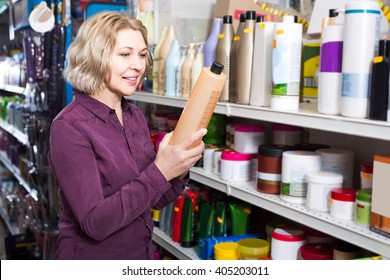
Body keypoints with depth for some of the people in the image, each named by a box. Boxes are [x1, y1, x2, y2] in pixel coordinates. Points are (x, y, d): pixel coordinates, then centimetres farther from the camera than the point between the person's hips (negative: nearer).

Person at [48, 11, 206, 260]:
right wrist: (159, 172, -31)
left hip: (143, 252, 7)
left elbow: (156, 200, 5)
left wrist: (179, 169, -14)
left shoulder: (136, 115, 0)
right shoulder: (70, 126, -19)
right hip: (92, 256, -6)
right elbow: (95, 223, -25)